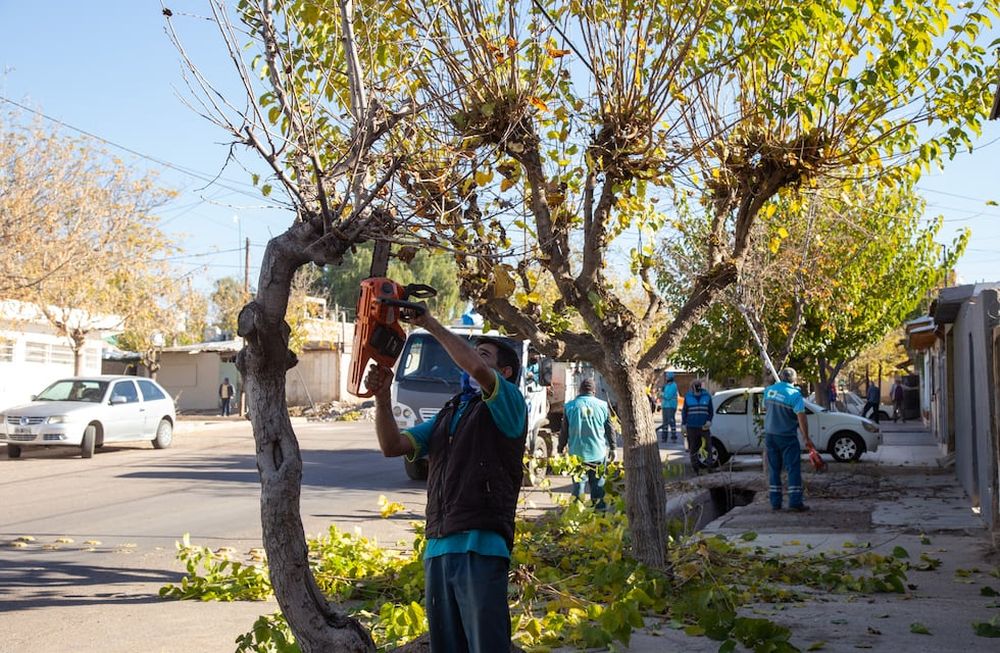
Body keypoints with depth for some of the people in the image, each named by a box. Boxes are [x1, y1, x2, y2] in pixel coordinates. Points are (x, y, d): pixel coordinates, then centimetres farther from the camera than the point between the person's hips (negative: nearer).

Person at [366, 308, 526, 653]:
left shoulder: (508, 404, 1)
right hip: (436, 547, 7)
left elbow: (476, 368, -19)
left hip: (480, 547, -7)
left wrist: (431, 324, -10)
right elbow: (393, 445, 14)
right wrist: (383, 396, -1)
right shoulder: (446, 415, 23)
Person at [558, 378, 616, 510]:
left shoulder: (570, 406, -3)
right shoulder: (603, 405, -1)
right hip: (598, 452, 0)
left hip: (577, 453, 0)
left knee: (578, 483, 7)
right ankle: (599, 509, 13)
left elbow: (564, 431, 1)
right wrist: (612, 448, 15)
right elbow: (610, 429, 5)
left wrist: (561, 448, 12)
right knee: (598, 484, 10)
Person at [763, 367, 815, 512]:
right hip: (787, 437, -5)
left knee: (773, 469, 10)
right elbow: (801, 418, -18)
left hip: (769, 435, 5)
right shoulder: (794, 394, -14)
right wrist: (806, 438, -12)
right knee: (793, 469, 0)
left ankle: (775, 502, 10)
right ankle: (795, 502, -5)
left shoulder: (769, 390, 2)